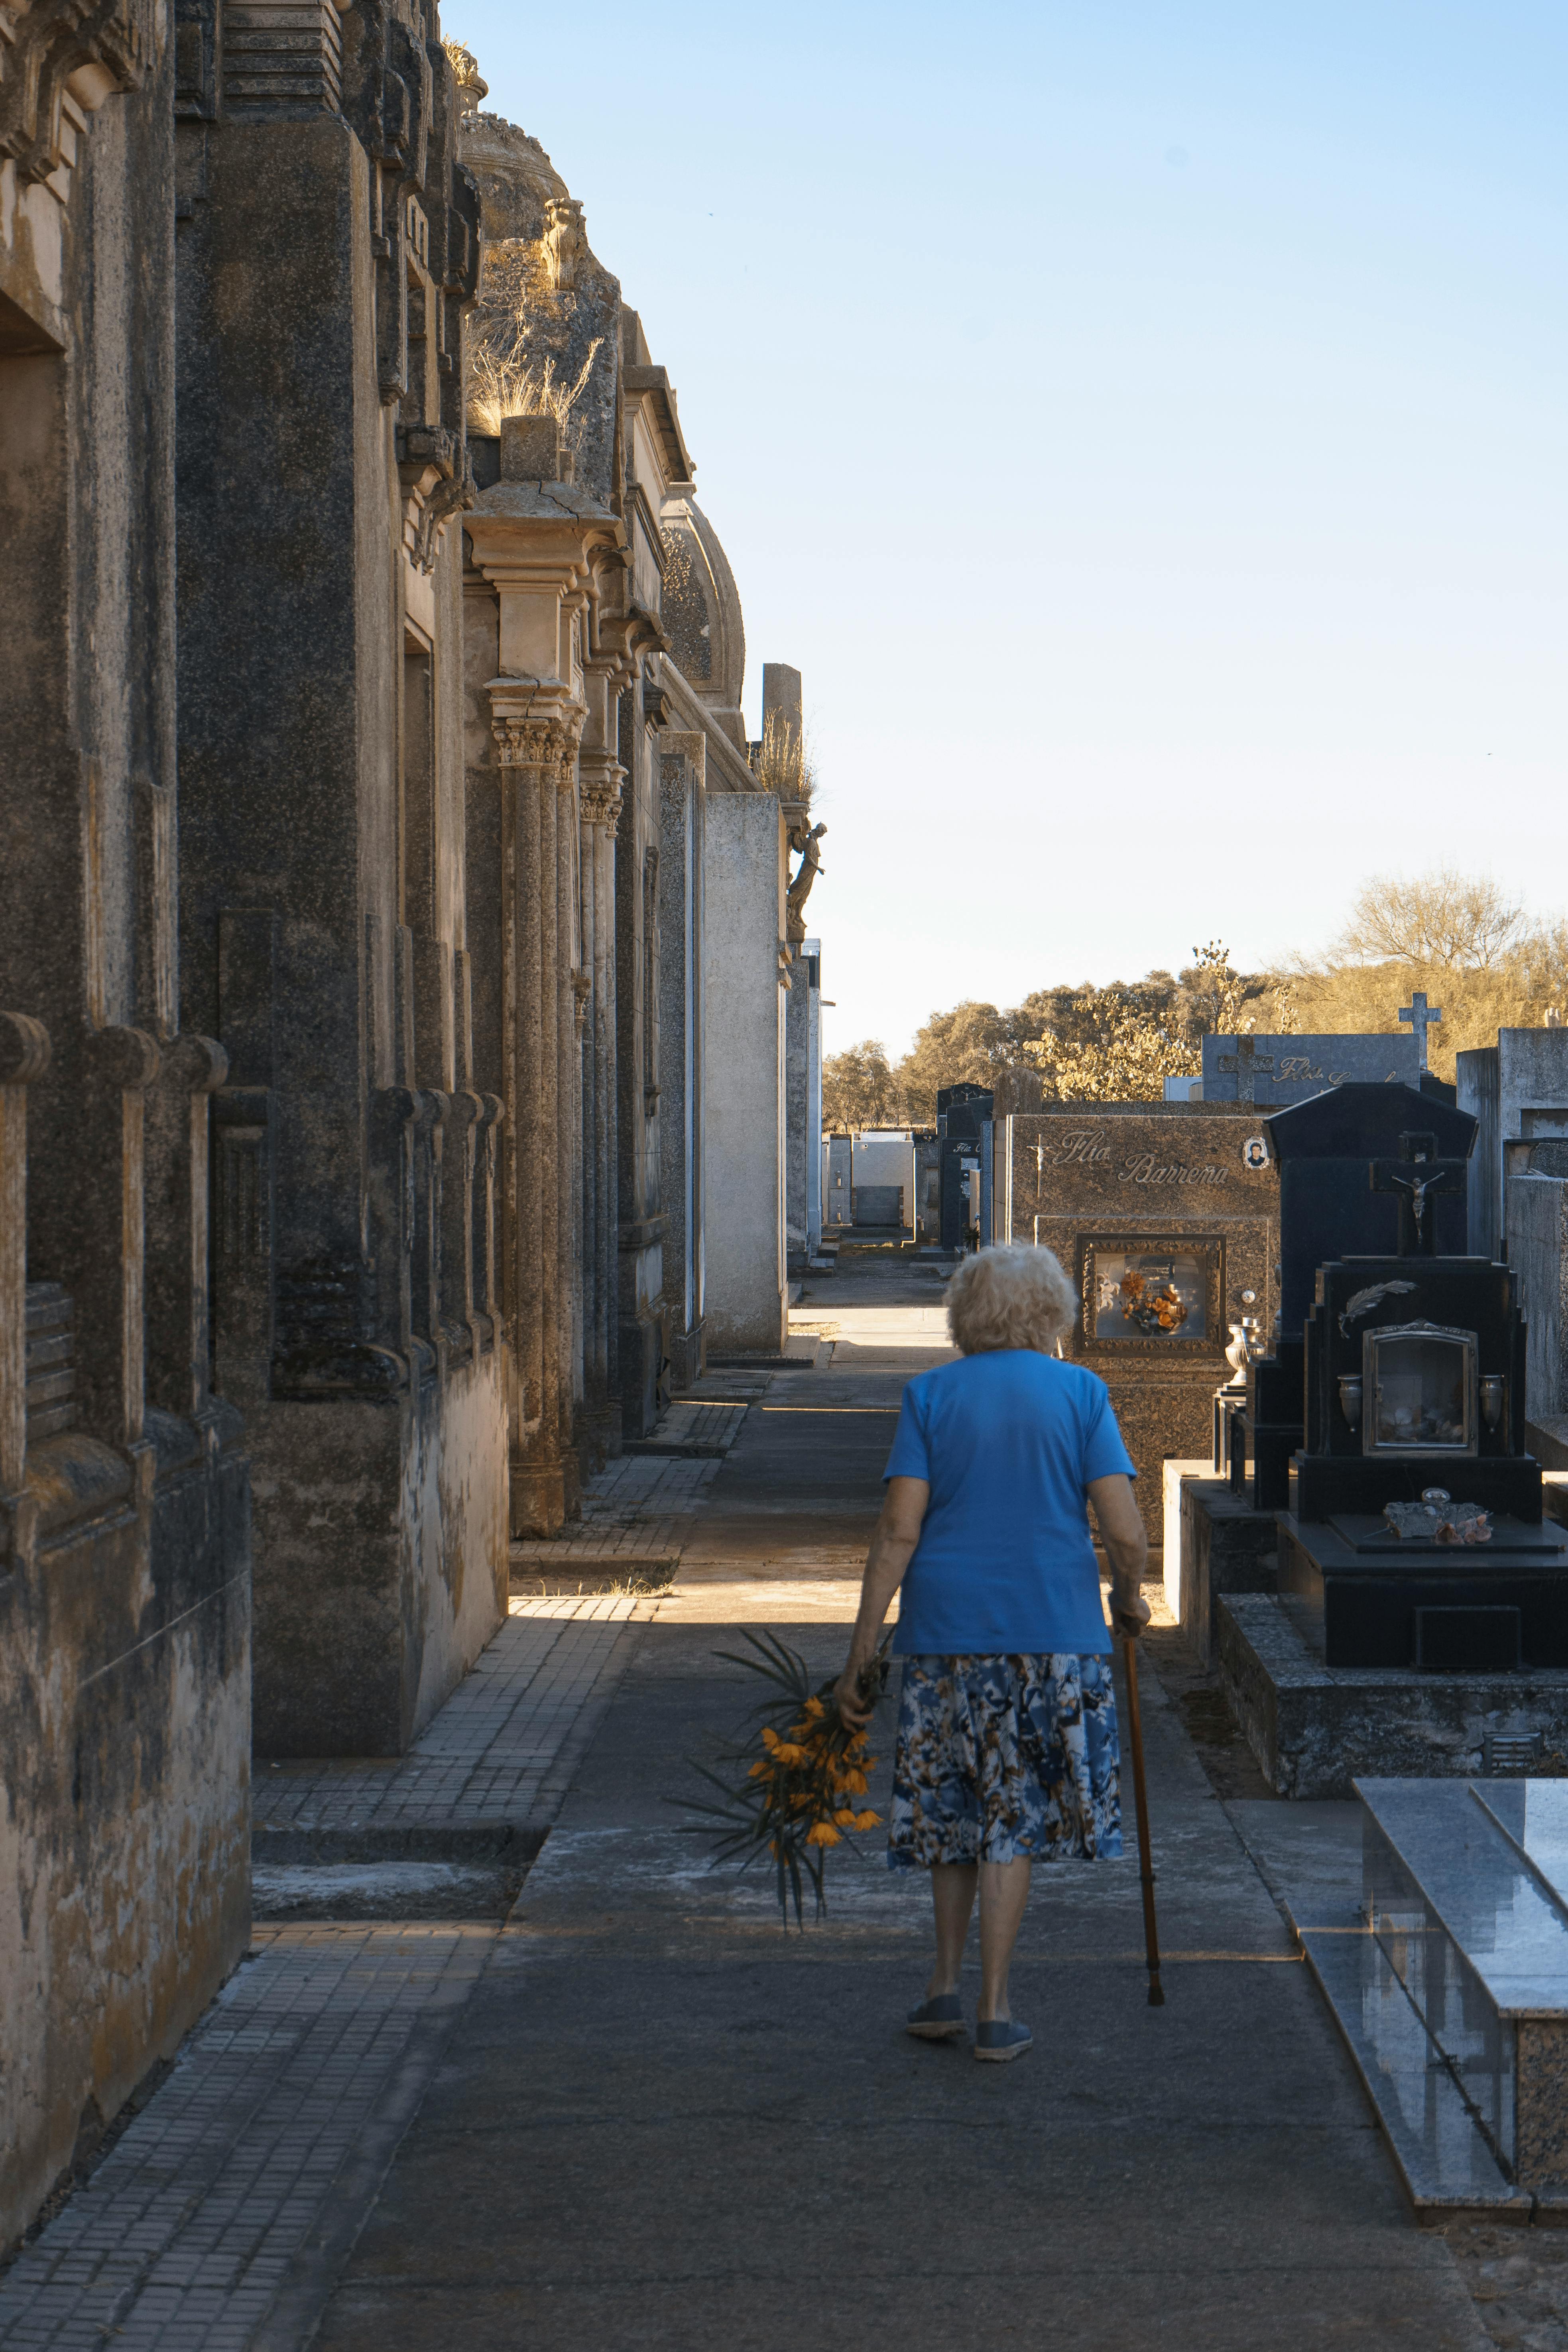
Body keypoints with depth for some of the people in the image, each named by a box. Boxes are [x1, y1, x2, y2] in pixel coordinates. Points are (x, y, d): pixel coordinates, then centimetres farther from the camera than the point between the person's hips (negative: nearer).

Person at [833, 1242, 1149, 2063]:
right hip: (1053, 1630, -1)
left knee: (950, 1805, 18)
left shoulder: (931, 1396, 1)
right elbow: (1126, 1534, -6)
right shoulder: (1079, 1393, 0)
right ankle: (994, 2009, 8)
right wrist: (1130, 1600, 15)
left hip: (945, 1626, 1)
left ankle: (947, 1984, 20)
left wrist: (861, 1652, -3)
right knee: (1015, 1813, 8)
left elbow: (898, 1532, -5)